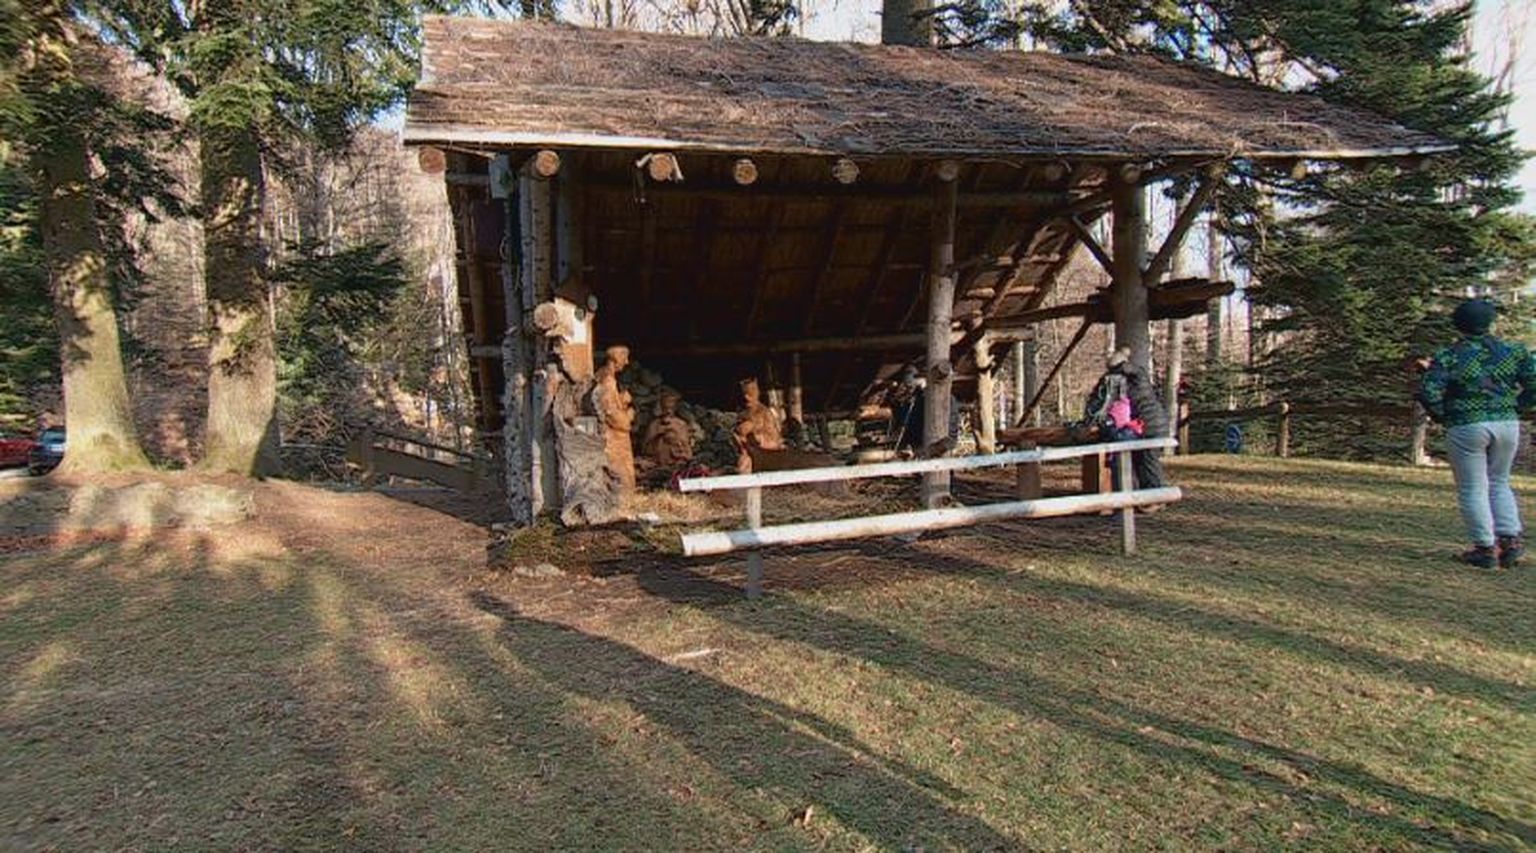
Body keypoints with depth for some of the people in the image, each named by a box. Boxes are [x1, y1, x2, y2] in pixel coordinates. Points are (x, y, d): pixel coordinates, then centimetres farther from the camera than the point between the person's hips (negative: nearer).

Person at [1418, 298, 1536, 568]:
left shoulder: (1448, 358, -8)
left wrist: (1442, 417, -1)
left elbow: (1428, 392, -17)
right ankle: (1511, 539, 14)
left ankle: (1485, 548, 6)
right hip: (1507, 425, 4)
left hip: (1466, 428, -4)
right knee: (1499, 483, 21)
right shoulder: (1513, 352, 3)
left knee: (1473, 489, 5)